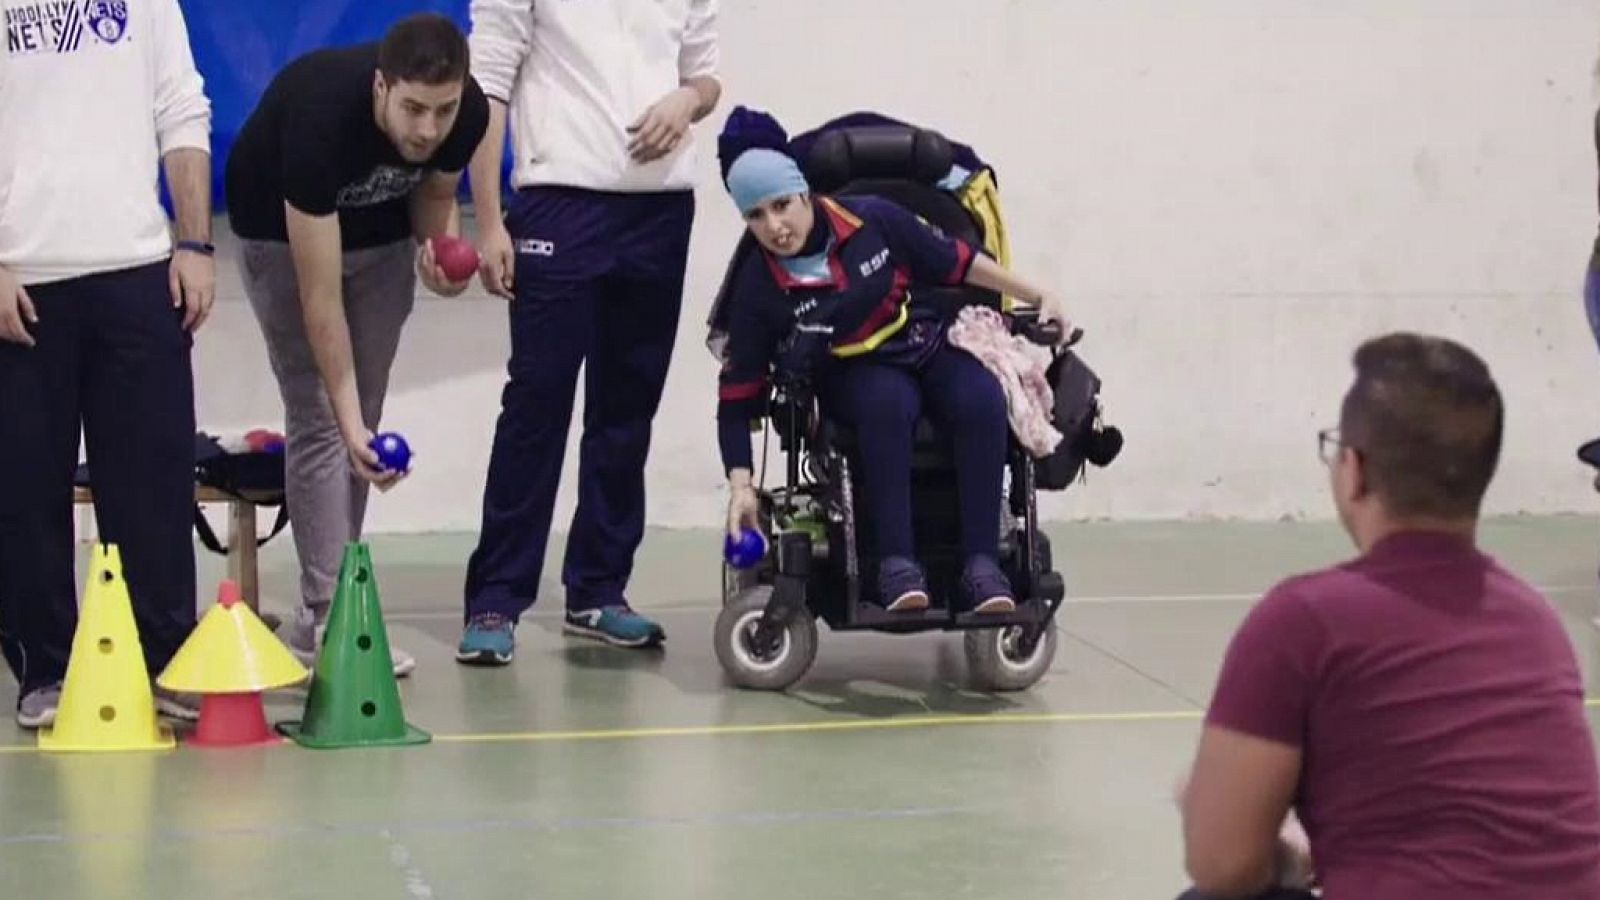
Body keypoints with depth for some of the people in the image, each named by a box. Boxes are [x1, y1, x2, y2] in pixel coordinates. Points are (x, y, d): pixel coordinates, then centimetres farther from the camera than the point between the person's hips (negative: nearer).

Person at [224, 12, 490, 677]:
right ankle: (329, 617, -14)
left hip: (381, 233, 5)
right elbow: (320, 296, -36)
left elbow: (434, 195, -1)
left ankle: (323, 609, 6)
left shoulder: (468, 113, -26)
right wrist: (348, 417, -38)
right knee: (320, 419, -13)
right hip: (284, 231, -5)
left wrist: (442, 252, -23)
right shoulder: (320, 117, -40)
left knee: (358, 422, 1)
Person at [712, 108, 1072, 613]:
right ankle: (896, 562, -37)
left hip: (928, 348, 2)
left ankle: (981, 562, -31)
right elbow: (738, 395, -7)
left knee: (982, 401, -30)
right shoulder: (758, 289, -13)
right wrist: (741, 483, -16)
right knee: (889, 402, -38)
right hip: (854, 376, -2)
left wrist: (1037, 298, 8)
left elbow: (955, 262, 3)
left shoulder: (872, 222, -11)